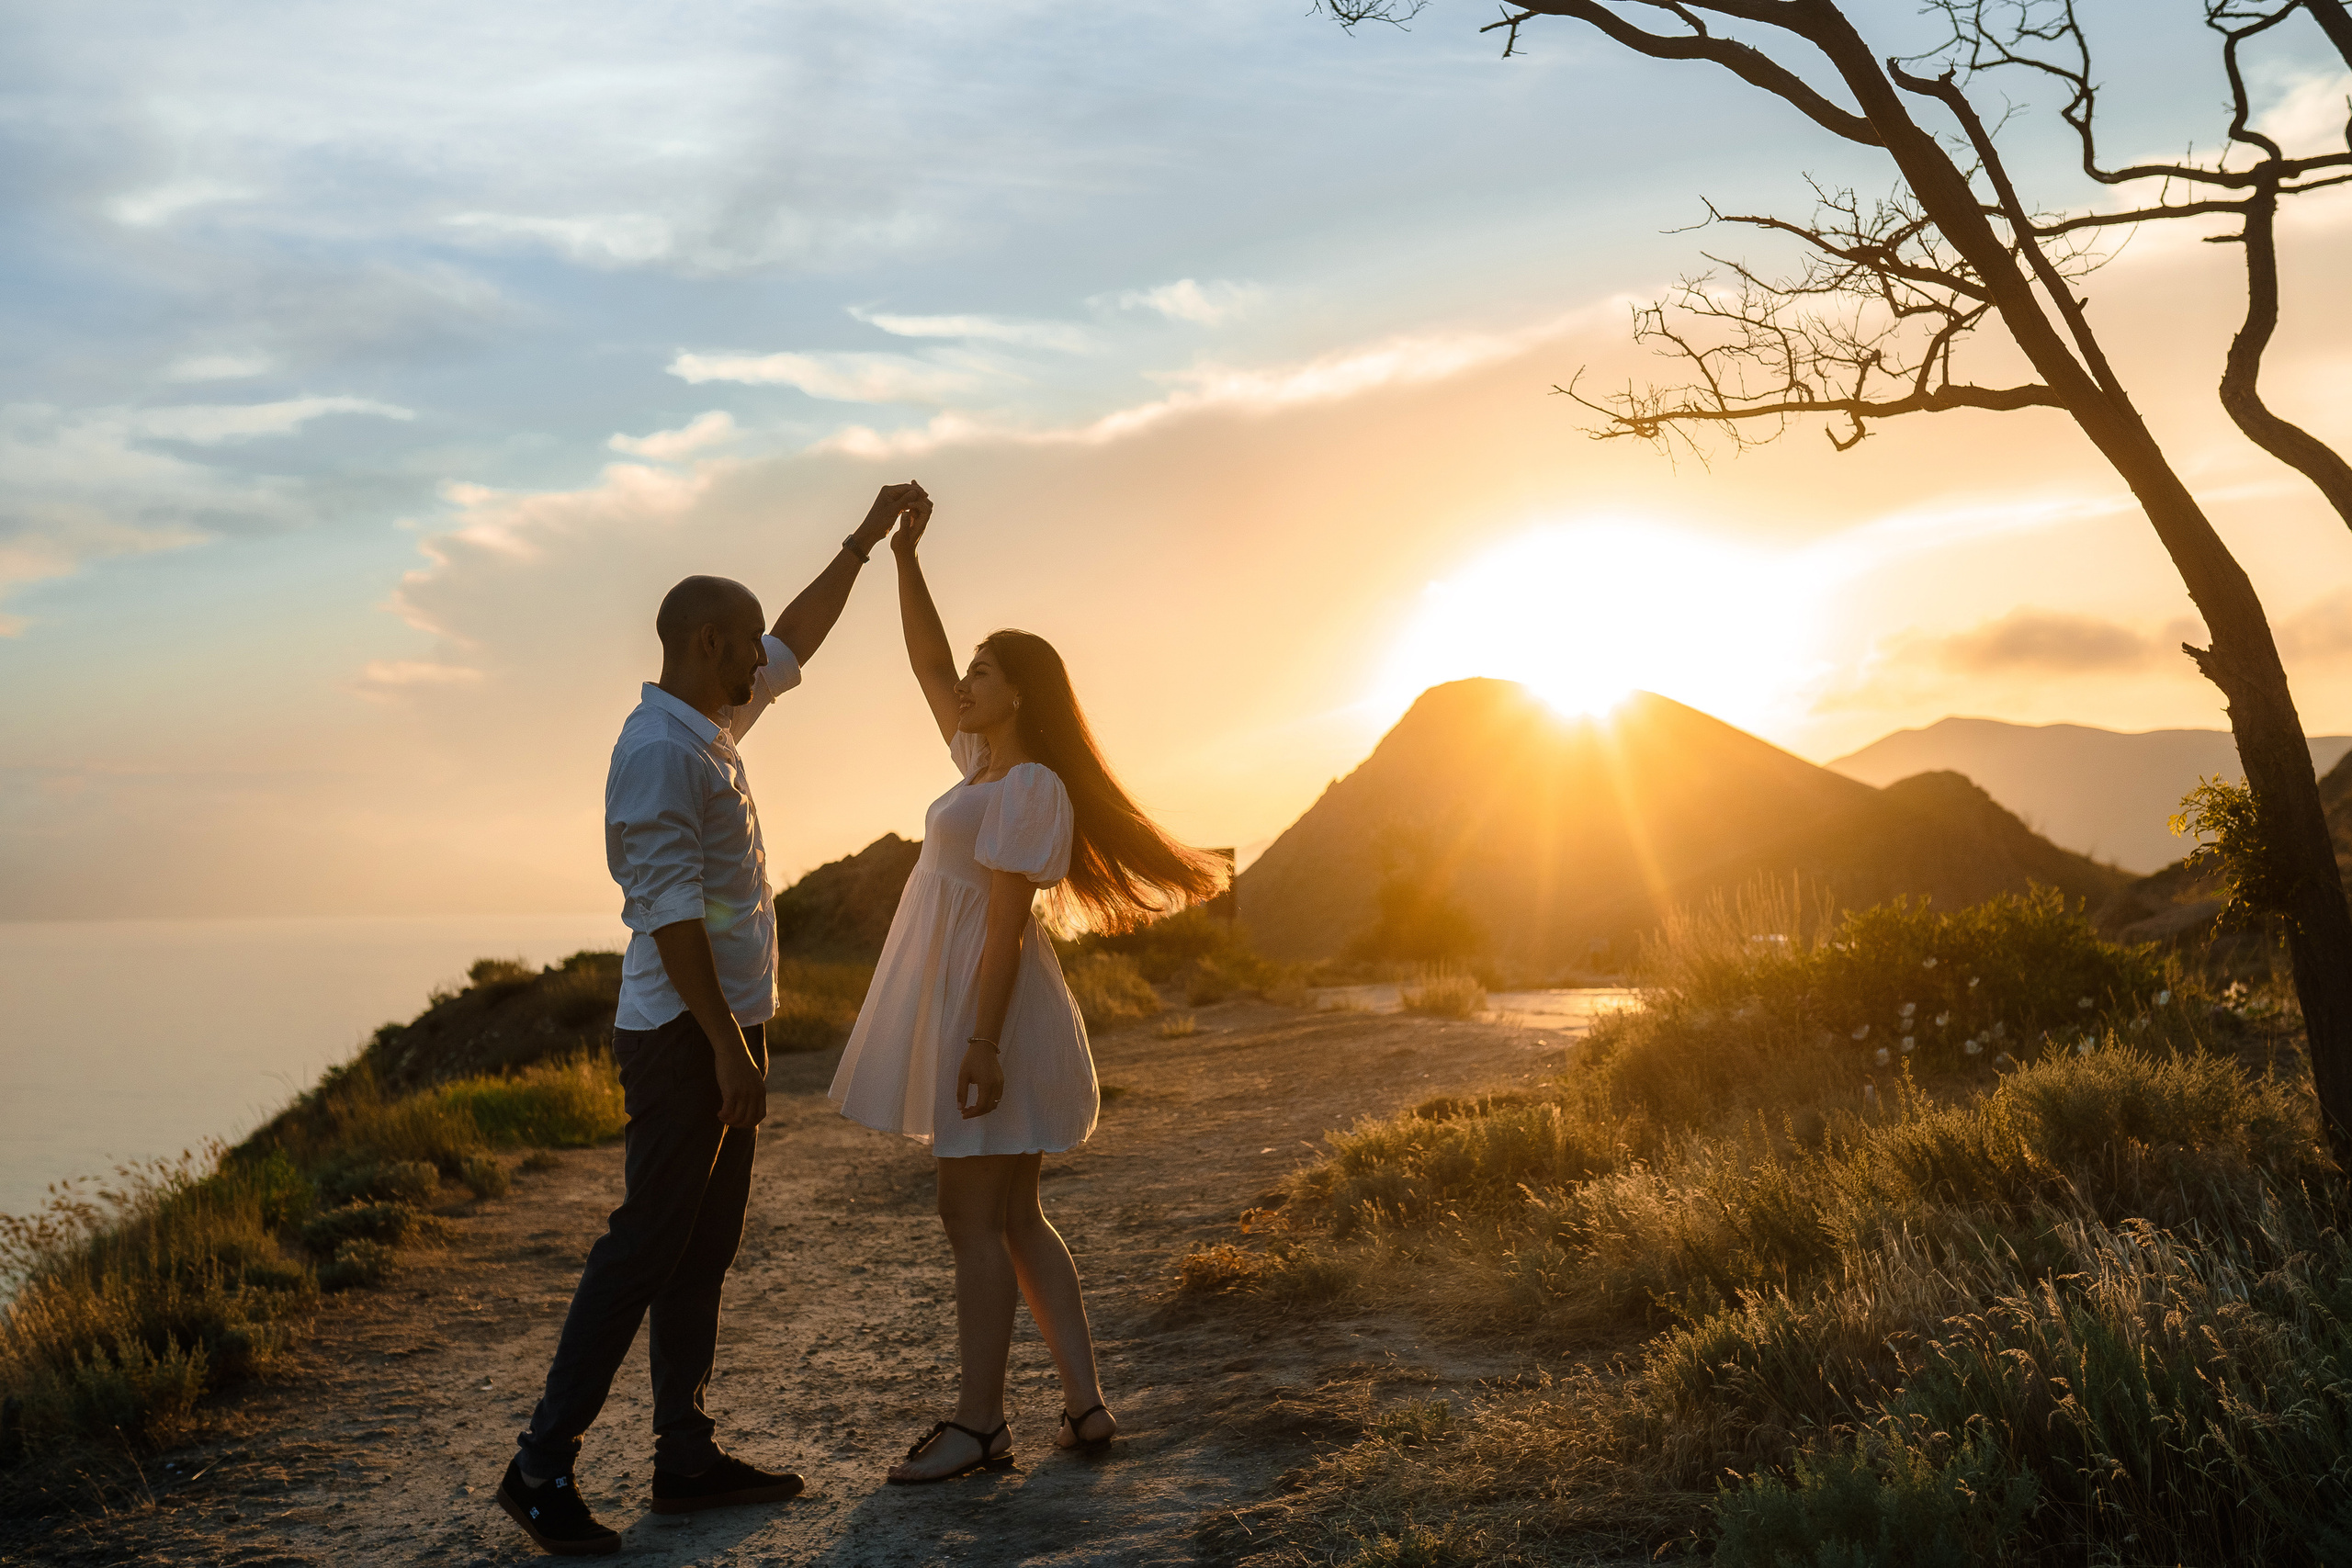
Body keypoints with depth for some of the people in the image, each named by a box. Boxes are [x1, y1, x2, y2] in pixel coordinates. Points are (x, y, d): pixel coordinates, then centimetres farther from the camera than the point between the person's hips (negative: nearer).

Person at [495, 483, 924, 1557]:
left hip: (724, 1032, 10)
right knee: (647, 1246, -8)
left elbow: (795, 640, 28)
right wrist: (730, 1053, -24)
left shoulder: (713, 724, 13)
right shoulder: (658, 752, -16)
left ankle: (687, 1459, 18)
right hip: (684, 1037, -10)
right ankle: (544, 1465, -1)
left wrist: (866, 540, 28)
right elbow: (671, 913, -22)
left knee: (703, 1250, 11)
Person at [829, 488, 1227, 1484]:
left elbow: (1005, 923, -21)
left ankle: (978, 1423, 1)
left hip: (991, 1013, -10)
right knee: (1013, 1219, 10)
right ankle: (1084, 1403, 13)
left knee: (972, 1217, -5)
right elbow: (925, 663, 20)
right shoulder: (986, 765, 14)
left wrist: (983, 1043, -25)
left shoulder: (1028, 790, -14)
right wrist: (904, 556, 15)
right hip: (970, 1017, 10)